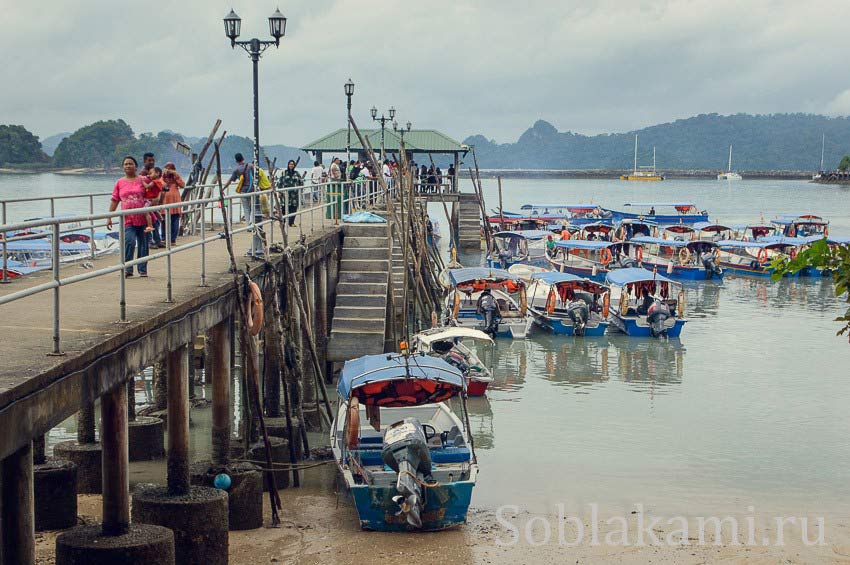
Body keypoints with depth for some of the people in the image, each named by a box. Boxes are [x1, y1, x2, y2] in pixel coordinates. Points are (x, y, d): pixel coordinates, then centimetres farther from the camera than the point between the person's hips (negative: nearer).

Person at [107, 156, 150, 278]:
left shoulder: (142, 180, 4)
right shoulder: (119, 183, 8)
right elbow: (114, 200, 10)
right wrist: (109, 217, 7)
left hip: (142, 218, 0)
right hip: (127, 219, 0)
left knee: (143, 244, 5)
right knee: (129, 242, -15)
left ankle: (142, 270, 15)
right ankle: (128, 269, -6)